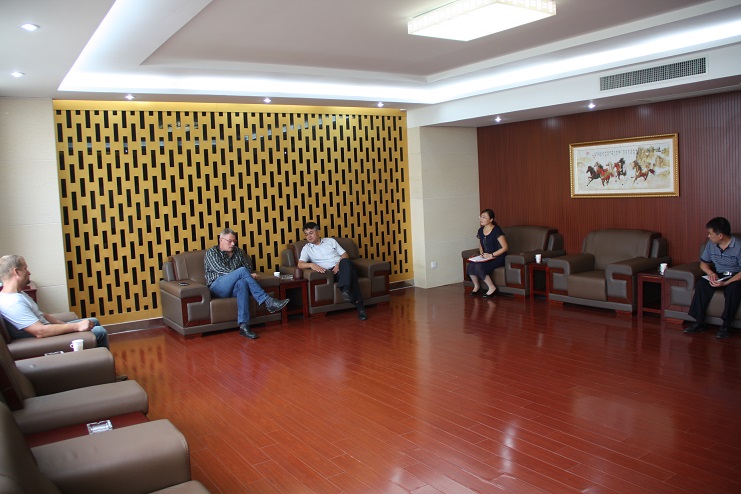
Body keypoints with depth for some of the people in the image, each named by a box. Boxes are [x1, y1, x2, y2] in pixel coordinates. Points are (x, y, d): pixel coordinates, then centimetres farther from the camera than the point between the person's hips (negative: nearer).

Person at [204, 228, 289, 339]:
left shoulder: (238, 252, 21)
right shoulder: (211, 253, 5)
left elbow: (248, 268, 23)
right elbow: (222, 271, -9)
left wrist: (248, 276, -4)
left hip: (234, 288, 4)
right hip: (217, 287, -4)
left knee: (242, 283, -37)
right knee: (242, 270, -30)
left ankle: (244, 326, -46)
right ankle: (268, 301, -36)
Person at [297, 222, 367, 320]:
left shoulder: (331, 241, 21)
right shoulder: (306, 249, 15)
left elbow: (345, 255, 14)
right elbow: (300, 264, -3)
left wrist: (339, 264, -8)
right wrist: (311, 265, -26)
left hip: (341, 268, 2)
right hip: (331, 272, -2)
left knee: (345, 262, -38)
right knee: (350, 273, -36)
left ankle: (345, 290, -49)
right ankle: (359, 305, -43)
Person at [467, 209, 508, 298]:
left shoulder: (496, 231, -15)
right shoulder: (480, 231, 7)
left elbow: (505, 247, -16)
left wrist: (491, 255, -18)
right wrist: (482, 253, 3)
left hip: (498, 257, -6)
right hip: (486, 257, 6)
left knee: (479, 266, -30)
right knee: (471, 265, -21)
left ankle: (492, 288, -12)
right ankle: (476, 286, 4)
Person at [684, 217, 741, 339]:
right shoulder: (711, 245, 0)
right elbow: (703, 263, 10)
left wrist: (725, 283, -31)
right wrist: (710, 272, -13)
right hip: (717, 275, 5)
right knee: (701, 284, -23)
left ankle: (726, 325, -26)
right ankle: (699, 322, -22)